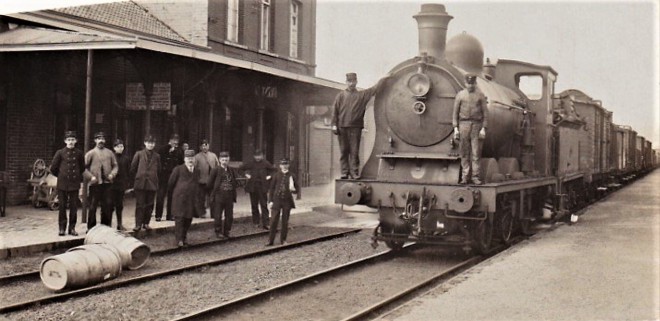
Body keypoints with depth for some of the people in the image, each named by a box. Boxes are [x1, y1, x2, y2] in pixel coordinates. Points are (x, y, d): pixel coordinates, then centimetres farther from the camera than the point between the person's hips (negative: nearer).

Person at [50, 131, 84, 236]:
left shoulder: (79, 153, 4)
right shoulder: (60, 153, -1)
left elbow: (82, 168, 18)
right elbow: (53, 168, 6)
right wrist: (60, 176, 12)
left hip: (75, 183, 1)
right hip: (62, 184, -1)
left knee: (74, 207, 3)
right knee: (62, 206, 3)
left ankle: (72, 228, 12)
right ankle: (62, 228, 11)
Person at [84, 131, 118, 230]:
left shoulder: (110, 153, 10)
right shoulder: (90, 153, 2)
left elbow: (115, 166, 13)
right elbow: (84, 167, 1)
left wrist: (112, 174, -5)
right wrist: (91, 177, -11)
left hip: (107, 183, 3)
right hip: (95, 184, -3)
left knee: (107, 206, 6)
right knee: (93, 206, 1)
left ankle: (106, 226, 18)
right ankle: (91, 227, 10)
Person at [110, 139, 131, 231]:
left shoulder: (126, 158, 6)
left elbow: (128, 172, 8)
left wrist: (128, 184, 4)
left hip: (122, 185, 4)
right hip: (112, 184, -4)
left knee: (119, 205, 11)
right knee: (111, 204, -2)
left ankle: (119, 224, 18)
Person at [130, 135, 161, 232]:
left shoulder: (157, 156, 8)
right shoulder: (139, 154, 2)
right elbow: (133, 168, 6)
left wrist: (153, 178, 10)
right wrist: (138, 176, 9)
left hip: (152, 183, 2)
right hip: (140, 183, -2)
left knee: (149, 205, 6)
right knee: (140, 204, -2)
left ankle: (146, 223, 16)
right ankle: (138, 224, 2)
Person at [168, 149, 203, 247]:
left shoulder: (197, 171, 12)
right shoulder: (178, 169, -3)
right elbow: (171, 183, 3)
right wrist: (172, 194, 8)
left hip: (192, 199, 5)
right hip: (180, 198, -5)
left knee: (188, 220, 7)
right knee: (179, 219, -8)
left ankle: (183, 238, 19)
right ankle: (179, 240, -7)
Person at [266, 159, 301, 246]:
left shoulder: (292, 176, 3)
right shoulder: (276, 175, 2)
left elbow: (297, 187, 9)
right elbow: (271, 188, 5)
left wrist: (298, 194, -12)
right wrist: (270, 200, -1)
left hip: (287, 200, 1)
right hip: (277, 200, -1)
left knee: (285, 221, 6)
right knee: (274, 221, -2)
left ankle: (283, 240, 17)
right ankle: (270, 240, 6)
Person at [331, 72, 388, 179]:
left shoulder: (362, 95, 11)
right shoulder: (340, 95, 10)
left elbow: (375, 88, 11)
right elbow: (335, 110, 6)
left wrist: (384, 78, 8)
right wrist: (334, 124, -2)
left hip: (355, 127, 0)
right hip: (342, 127, 0)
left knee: (354, 151, -1)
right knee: (344, 151, 2)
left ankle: (354, 172, 3)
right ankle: (345, 172, 7)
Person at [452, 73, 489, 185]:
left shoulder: (480, 95, 5)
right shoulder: (460, 95, 6)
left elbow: (485, 113, 5)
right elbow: (455, 112, 7)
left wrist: (483, 128, -3)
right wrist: (455, 128, -1)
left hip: (476, 125, -1)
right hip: (463, 125, 1)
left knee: (475, 153, -2)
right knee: (464, 153, 1)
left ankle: (475, 177, 1)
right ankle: (465, 176, 6)